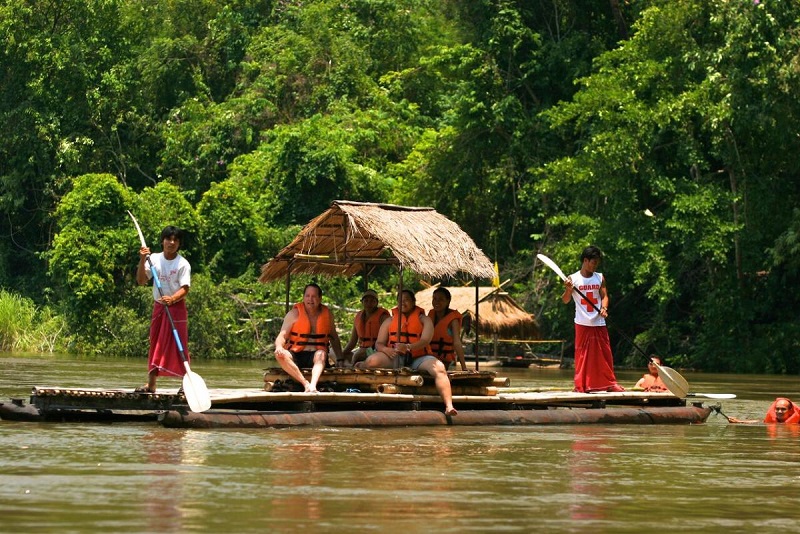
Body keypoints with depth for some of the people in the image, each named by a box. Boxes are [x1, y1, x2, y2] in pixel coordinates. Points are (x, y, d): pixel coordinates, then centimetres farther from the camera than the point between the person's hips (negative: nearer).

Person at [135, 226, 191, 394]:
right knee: (155, 345, 7)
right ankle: (151, 384, 11)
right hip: (158, 307, 5)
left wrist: (172, 299, -34)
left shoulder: (183, 264, -9)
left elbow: (185, 289, -15)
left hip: (176, 307, -5)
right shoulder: (154, 259, 3)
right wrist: (142, 261, -14)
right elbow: (141, 281, -1)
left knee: (178, 346, -6)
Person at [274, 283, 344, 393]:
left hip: (316, 356, 1)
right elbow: (282, 335, -6)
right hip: (296, 356, -1)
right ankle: (305, 383, -45)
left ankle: (313, 384, -59)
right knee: (280, 355, -34)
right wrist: (279, 347, -29)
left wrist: (340, 359, 11)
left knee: (321, 354, -36)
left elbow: (334, 338, 20)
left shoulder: (327, 314, 10)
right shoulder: (294, 313, 2)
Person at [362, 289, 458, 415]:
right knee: (371, 361, -29)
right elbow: (379, 343, 12)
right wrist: (386, 349, -15)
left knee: (439, 368, -32)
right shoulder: (389, 321, 19)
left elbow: (425, 340, -7)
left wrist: (408, 347, -29)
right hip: (395, 358, 1)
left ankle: (449, 407, -41)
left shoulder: (423, 319, 11)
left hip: (418, 357, -1)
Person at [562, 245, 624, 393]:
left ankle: (610, 383, 12)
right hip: (582, 324, -3)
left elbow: (604, 296, 3)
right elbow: (565, 300, -4)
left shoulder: (600, 278, 7)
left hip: (599, 323, 3)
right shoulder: (573, 279, -2)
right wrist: (568, 289, -24)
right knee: (582, 355, -1)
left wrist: (604, 308, -18)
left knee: (605, 354, 4)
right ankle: (581, 385, 5)